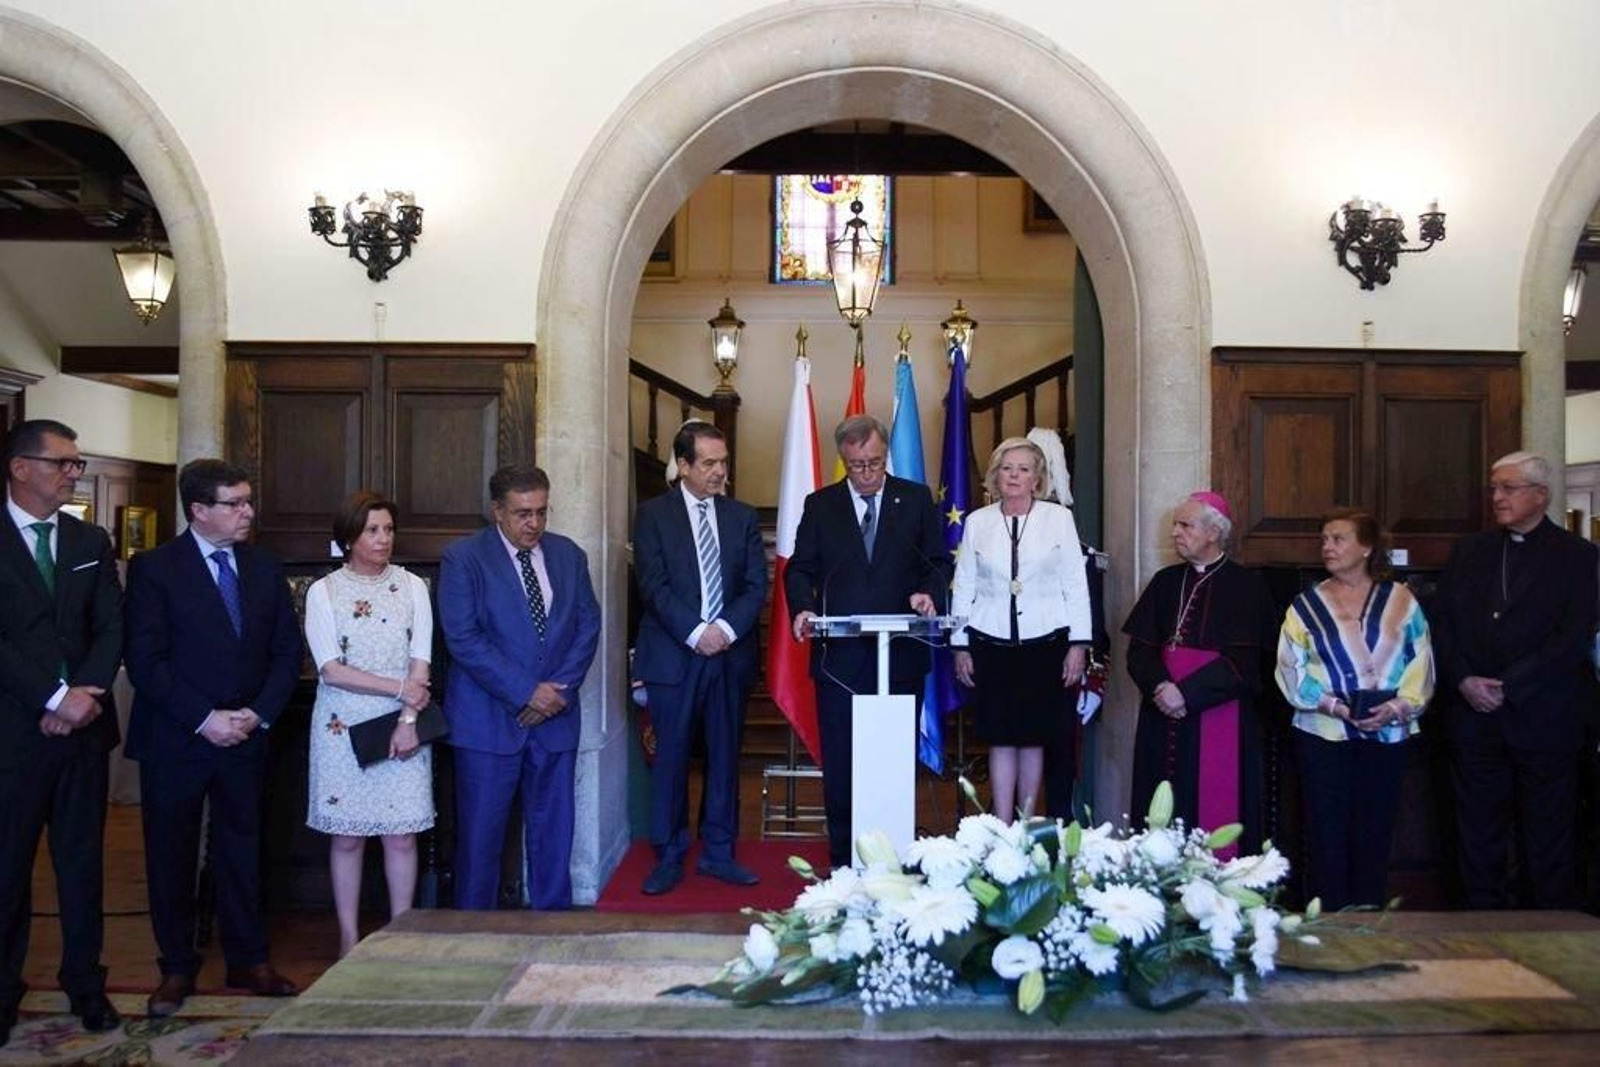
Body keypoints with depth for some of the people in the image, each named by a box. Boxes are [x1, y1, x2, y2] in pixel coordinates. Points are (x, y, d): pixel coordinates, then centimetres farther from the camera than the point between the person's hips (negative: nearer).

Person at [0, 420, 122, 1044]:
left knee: (82, 860, 10)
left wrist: (84, 695, -10)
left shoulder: (91, 541, 11)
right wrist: (54, 697, -15)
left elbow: (111, 628, 5)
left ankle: (85, 984, 21)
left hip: (83, 724, 4)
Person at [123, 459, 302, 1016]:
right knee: (171, 856, 9)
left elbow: (287, 651, 7)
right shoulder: (153, 568, -7)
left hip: (245, 737, 3)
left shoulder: (265, 568, 5)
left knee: (242, 850, 12)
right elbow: (145, 660, -13)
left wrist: (257, 714, -6)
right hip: (174, 740, -3)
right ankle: (177, 968, 23)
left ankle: (248, 960, 24)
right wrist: (205, 719, -17)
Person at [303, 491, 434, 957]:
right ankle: (349, 940, 16)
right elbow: (331, 669, -8)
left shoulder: (412, 586, 6)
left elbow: (421, 662, 0)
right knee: (346, 836, 5)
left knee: (402, 835, 3)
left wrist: (408, 719, -11)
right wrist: (398, 688, -12)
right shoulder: (323, 591, 1)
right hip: (344, 726, -1)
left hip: (402, 726, 1)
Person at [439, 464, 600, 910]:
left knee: (553, 829, 10)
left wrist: (560, 688, -7)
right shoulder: (463, 558, -5)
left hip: (556, 715, 4)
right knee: (480, 834, 3)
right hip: (488, 719, -4)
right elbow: (463, 639, -13)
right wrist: (526, 692, -16)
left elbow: (588, 625, 7)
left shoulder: (569, 555, 8)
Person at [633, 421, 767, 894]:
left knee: (724, 756, 9)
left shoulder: (742, 516, 11)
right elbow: (654, 585, -7)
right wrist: (695, 633, -15)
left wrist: (727, 629, -11)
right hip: (674, 655, -3)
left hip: (731, 654, 3)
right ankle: (669, 858, 13)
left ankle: (718, 852, 20)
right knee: (671, 758, 2)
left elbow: (756, 585, 5)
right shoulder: (654, 514, 1)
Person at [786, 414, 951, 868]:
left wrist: (929, 592, -12)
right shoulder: (820, 505, 8)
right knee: (839, 763, 5)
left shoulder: (917, 499, 7)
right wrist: (802, 608, -12)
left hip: (901, 656, 0)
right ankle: (843, 860, 15)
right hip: (840, 656, 0)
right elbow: (799, 569, 7)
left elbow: (940, 562, 9)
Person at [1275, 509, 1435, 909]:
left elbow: (1421, 664, 0)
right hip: (1323, 734, 0)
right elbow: (1291, 668, -3)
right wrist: (1332, 705, -16)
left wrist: (1396, 706, -16)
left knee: (1373, 835, 9)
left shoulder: (1400, 600, 5)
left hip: (1387, 735, 1)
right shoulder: (1307, 605, 4)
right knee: (1327, 835, 2)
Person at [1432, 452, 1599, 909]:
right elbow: (1441, 623, 6)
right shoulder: (1468, 552, 12)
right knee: (1479, 834, 10)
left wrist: (1507, 687, -15)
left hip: (1542, 720, -3)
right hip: (1474, 716, 4)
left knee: (1547, 839, 6)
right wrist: (1463, 681, -9)